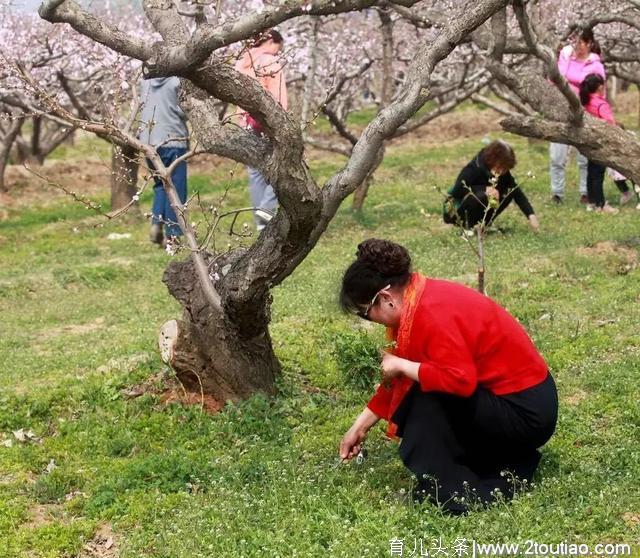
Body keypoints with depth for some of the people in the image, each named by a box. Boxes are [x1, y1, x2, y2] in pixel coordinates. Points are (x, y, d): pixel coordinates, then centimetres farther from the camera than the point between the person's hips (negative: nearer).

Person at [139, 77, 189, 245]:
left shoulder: (145, 81, 7)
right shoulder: (177, 81, -8)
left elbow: (138, 107, 10)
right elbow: (186, 111, -6)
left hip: (148, 141, 5)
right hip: (173, 141, -5)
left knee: (160, 184, 21)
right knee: (176, 188, 2)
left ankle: (156, 224, 6)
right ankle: (172, 235, 2)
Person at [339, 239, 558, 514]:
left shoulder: (432, 312, -24)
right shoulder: (417, 301, 5)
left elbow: (460, 379, -34)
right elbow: (395, 377, 14)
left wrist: (402, 366, -21)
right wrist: (359, 427, 16)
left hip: (525, 413, -10)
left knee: (427, 399, -20)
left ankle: (448, 491, -10)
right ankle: (509, 466, 12)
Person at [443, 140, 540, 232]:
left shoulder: (502, 171, -9)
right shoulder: (474, 168, -26)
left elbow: (517, 192, -12)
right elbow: (457, 190, -29)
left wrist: (531, 215, -23)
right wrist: (485, 189, -34)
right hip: (457, 208, -7)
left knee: (509, 192, -10)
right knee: (482, 197, -36)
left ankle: (482, 223, -1)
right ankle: (467, 225, -14)